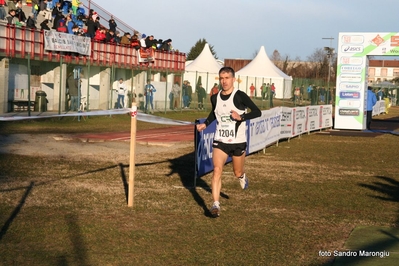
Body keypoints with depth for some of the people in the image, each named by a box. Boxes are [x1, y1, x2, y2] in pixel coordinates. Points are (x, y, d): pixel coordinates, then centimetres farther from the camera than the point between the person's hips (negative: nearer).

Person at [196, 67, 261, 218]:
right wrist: (205, 124, 8)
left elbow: (257, 112, -12)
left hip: (238, 142, -2)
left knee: (237, 173, 13)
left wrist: (241, 117, -26)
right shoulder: (215, 98, 2)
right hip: (220, 141, 2)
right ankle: (216, 205, -13)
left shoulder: (240, 96, -12)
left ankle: (243, 177, 52)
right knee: (217, 170, -14)